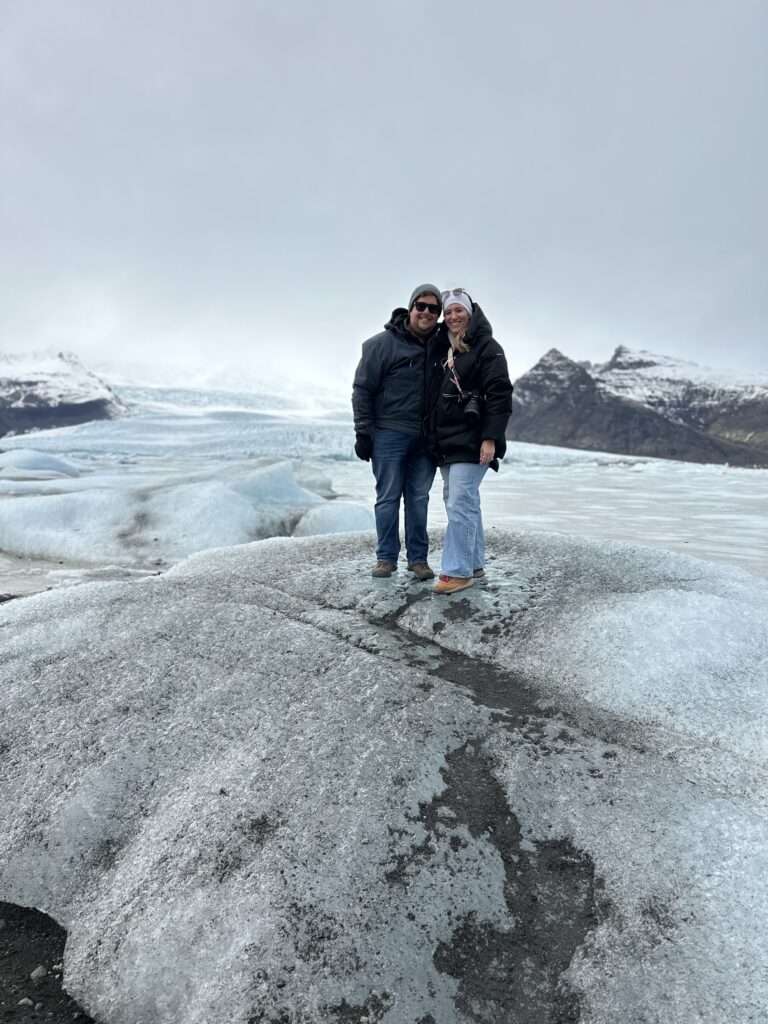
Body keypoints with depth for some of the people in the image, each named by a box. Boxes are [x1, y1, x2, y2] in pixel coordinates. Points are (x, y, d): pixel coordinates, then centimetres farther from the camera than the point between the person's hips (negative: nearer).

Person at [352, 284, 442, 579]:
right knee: (388, 498, 2)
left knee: (419, 499, 8)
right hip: (389, 435, -4)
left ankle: (418, 558, 17)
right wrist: (363, 433, -9)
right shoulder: (383, 344, -6)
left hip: (426, 439, 4)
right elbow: (362, 389, -5)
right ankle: (386, 557, 13)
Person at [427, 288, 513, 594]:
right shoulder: (440, 350, 16)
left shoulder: (487, 348, -5)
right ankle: (474, 564, 22)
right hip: (445, 442, 8)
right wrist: (433, 438, 19)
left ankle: (457, 572, -6)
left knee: (460, 504, -12)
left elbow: (500, 396, -13)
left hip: (472, 442, -8)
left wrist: (491, 438, -20)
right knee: (464, 503, 12)